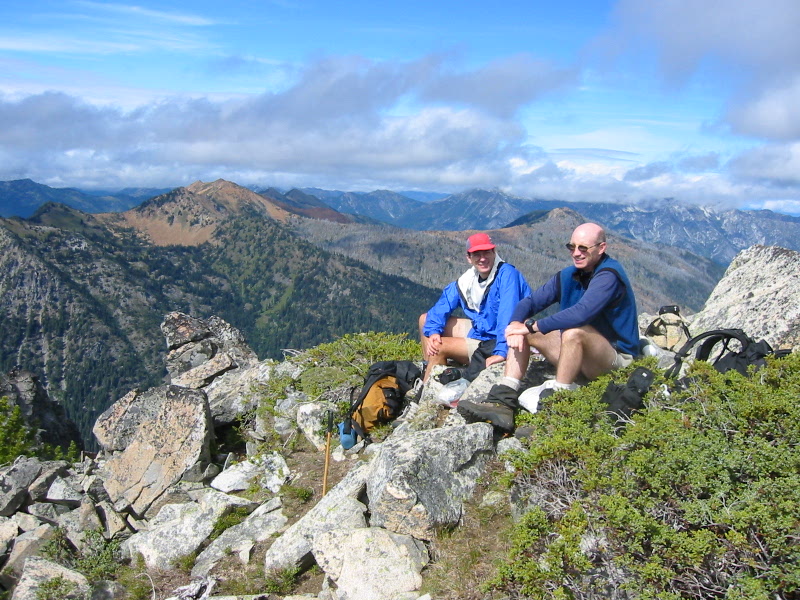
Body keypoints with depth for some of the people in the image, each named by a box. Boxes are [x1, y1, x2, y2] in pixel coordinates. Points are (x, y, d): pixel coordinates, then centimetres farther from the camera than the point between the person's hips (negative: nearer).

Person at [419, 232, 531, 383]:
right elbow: (440, 308, 0)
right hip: (479, 330, 8)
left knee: (438, 347, -20)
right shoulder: (466, 280, 1)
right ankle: (428, 373, 10)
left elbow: (507, 317, -29)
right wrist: (433, 332, -18)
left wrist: (501, 352, -36)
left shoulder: (506, 274, -21)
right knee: (425, 319, 10)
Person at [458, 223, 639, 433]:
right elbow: (531, 301, 0)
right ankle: (502, 403, -19)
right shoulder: (568, 276, 5)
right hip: (578, 354, 8)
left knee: (574, 331, -37)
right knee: (521, 330, -3)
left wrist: (531, 326, -30)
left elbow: (581, 313, -34)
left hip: (617, 357, -8)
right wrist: (516, 324, -22)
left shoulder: (609, 275, -18)